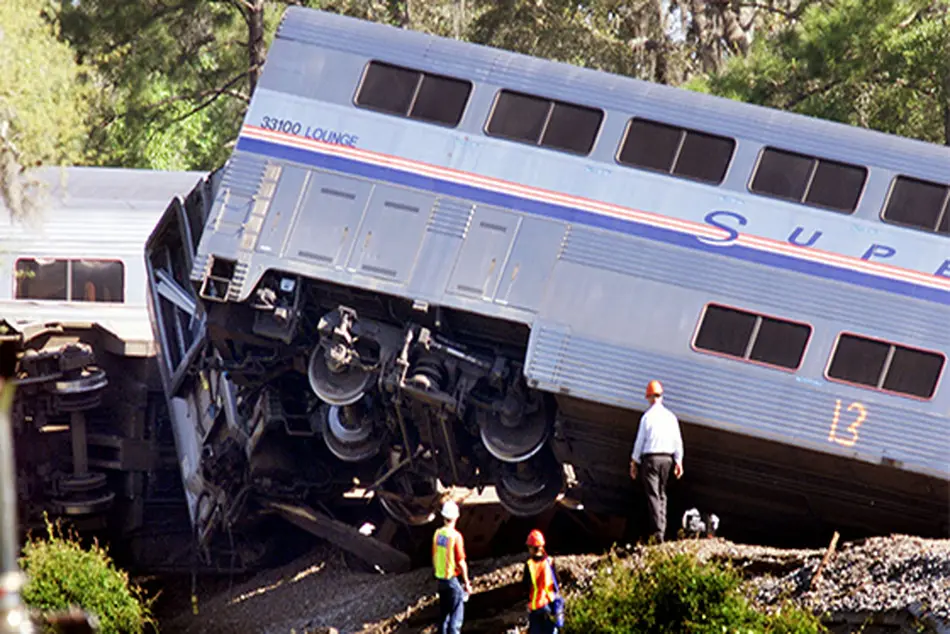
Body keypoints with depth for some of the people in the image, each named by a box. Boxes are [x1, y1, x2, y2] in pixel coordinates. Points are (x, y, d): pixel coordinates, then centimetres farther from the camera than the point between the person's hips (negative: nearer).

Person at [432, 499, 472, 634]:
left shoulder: (437, 534, -1)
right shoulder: (455, 536, -20)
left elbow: (434, 558, 9)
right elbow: (461, 563, -17)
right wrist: (467, 583, -7)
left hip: (440, 578, 6)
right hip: (453, 579, -6)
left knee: (443, 614, 18)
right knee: (456, 615, 0)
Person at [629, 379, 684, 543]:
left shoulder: (647, 416, -8)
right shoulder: (671, 416, 3)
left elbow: (640, 441, -5)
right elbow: (678, 441, 5)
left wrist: (634, 462, 2)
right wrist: (678, 462, 10)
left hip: (650, 458, -4)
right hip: (666, 459, 4)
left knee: (653, 495, -7)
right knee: (662, 494, 17)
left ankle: (657, 531, -17)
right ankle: (661, 529, 16)